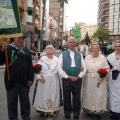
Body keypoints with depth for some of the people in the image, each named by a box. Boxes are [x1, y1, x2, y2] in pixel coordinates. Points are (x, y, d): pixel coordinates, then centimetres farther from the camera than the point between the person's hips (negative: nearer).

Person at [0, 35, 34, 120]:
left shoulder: (27, 51, 7)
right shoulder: (7, 49, -2)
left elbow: (30, 66, 4)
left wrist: (31, 79, -2)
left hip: (24, 82, 2)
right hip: (11, 81, -2)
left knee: (25, 102, 15)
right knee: (12, 102, 11)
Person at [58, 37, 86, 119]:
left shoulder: (79, 54, 7)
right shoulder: (63, 54, 1)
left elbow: (84, 67, 6)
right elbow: (60, 68, -4)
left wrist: (79, 76, -8)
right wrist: (68, 77, -11)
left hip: (78, 79, 1)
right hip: (66, 79, -1)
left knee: (77, 98, 10)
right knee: (67, 98, 10)